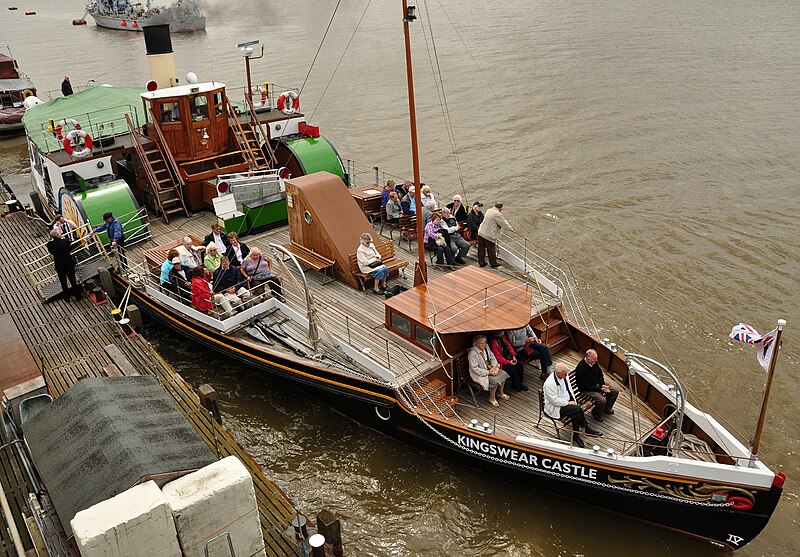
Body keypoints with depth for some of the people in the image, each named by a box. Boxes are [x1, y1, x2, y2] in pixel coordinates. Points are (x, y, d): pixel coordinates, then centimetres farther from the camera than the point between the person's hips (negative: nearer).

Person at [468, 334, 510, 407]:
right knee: (495, 380, -26)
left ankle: (500, 393, 15)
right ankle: (492, 398, -3)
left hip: (489, 368, 8)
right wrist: (488, 373, -23)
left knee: (503, 374, -6)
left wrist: (494, 366, -10)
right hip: (480, 374, -8)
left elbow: (492, 357, 10)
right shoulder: (472, 353, -25)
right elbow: (475, 369, -24)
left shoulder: (486, 347, -1)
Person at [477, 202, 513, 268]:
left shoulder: (489, 210, 11)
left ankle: (481, 262, 19)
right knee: (491, 249, 6)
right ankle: (493, 263, 18)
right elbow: (504, 223, -8)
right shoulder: (497, 214, -15)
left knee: (481, 249, 11)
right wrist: (510, 229, 9)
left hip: (481, 232, 8)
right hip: (489, 235, -8)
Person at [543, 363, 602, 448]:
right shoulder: (550, 383, -26)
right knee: (578, 409, -22)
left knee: (576, 415, -21)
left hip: (567, 402, 7)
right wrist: (568, 403, -17)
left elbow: (569, 389, 13)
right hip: (555, 407, -7)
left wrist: (574, 401, 0)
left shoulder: (564, 376, 0)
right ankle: (587, 430, -3)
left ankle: (576, 436, -9)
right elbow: (555, 400, -24)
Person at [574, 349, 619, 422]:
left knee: (615, 392, 2)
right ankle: (596, 414, 5)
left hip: (597, 384, 8)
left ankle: (606, 408, 24)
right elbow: (586, 386, -25)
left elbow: (600, 374, 8)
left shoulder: (594, 362, -9)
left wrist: (603, 385, -8)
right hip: (587, 389, -8)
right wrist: (600, 389, -22)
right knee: (602, 400, -26)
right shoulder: (581, 369, -32)